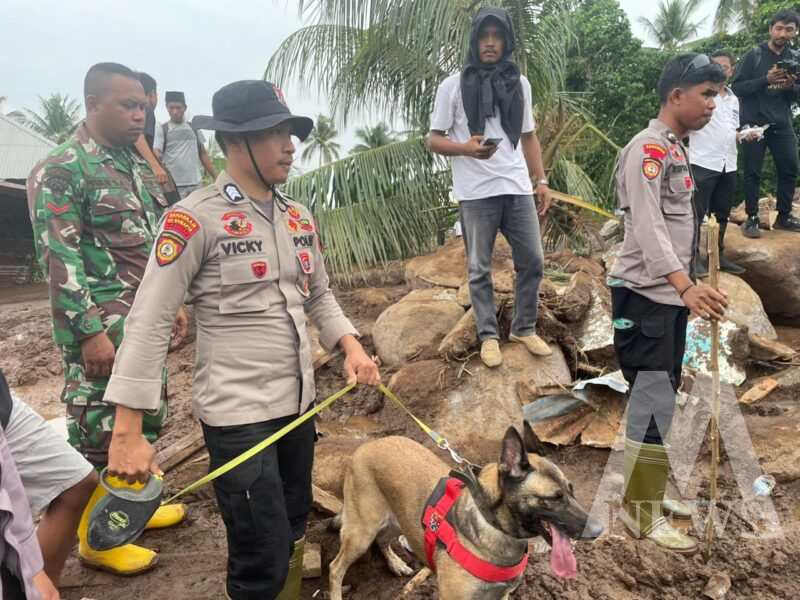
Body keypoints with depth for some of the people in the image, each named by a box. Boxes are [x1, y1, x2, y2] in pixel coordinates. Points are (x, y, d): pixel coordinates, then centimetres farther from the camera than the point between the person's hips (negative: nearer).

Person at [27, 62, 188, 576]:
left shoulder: (137, 166, 12)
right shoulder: (60, 170, -13)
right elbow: (60, 260, -18)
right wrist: (90, 332, -21)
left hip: (144, 321, 8)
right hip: (102, 329, -8)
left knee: (145, 417, 18)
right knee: (100, 429, 2)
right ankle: (96, 539, 19)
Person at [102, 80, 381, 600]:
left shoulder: (300, 218, 7)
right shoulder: (194, 219, -13)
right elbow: (149, 323, -14)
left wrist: (351, 346, -3)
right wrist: (128, 432, -16)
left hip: (299, 402, 7)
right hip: (238, 412, -6)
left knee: (293, 537, 21)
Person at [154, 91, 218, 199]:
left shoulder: (193, 128, 15)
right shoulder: (162, 130, 3)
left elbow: (203, 154, 18)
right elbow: (156, 155, -8)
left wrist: (216, 177, 12)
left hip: (196, 183, 4)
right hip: (174, 185, -4)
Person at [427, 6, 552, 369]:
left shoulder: (519, 83, 11)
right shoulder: (454, 85, -1)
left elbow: (528, 137, 17)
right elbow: (434, 140, -2)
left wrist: (542, 181, 9)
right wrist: (466, 148, -21)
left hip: (517, 188, 4)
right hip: (476, 193, -4)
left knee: (532, 261, 7)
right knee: (479, 269, 5)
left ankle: (524, 329, 24)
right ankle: (488, 336, 19)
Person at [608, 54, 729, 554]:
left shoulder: (677, 149, 17)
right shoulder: (648, 148, -14)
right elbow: (647, 226, -26)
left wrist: (685, 287, 19)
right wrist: (686, 286, -38)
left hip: (671, 294, 10)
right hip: (645, 295, -10)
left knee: (662, 398, 14)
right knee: (653, 402, -7)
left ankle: (648, 489, 27)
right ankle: (641, 511, 5)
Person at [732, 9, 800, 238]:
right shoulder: (754, 55, -3)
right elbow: (737, 87, -9)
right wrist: (766, 80, -22)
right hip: (754, 123, -4)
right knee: (753, 173, -1)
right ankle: (752, 219, 7)